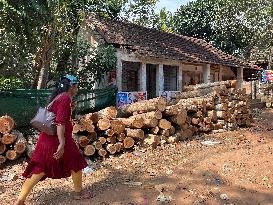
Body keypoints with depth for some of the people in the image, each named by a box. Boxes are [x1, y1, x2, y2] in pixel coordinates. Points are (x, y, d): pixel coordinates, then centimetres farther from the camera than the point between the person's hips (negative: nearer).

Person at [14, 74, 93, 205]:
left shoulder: (57, 97, 14)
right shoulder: (66, 99, -14)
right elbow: (60, 122, -24)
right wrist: (62, 144, -28)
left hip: (47, 138, 9)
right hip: (58, 138, -9)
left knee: (40, 168, 10)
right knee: (76, 163, 12)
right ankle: (78, 192, 28)